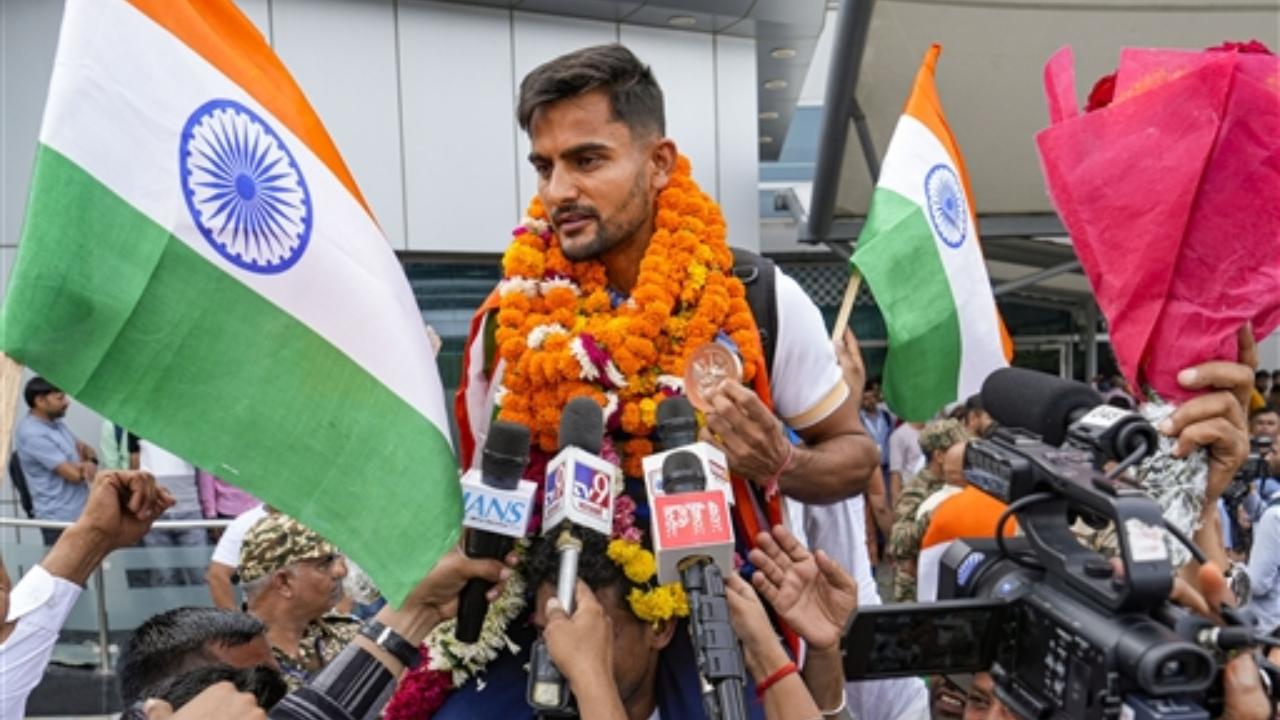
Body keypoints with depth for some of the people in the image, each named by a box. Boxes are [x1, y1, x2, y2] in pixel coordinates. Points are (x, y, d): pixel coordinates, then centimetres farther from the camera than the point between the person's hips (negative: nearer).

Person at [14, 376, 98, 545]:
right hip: (60, 520, -9)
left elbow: (85, 449, 18)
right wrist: (82, 462, 3)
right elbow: (74, 474, -21)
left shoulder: (56, 424, 11)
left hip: (81, 513, 9)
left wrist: (91, 463, -8)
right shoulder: (32, 434, -19)